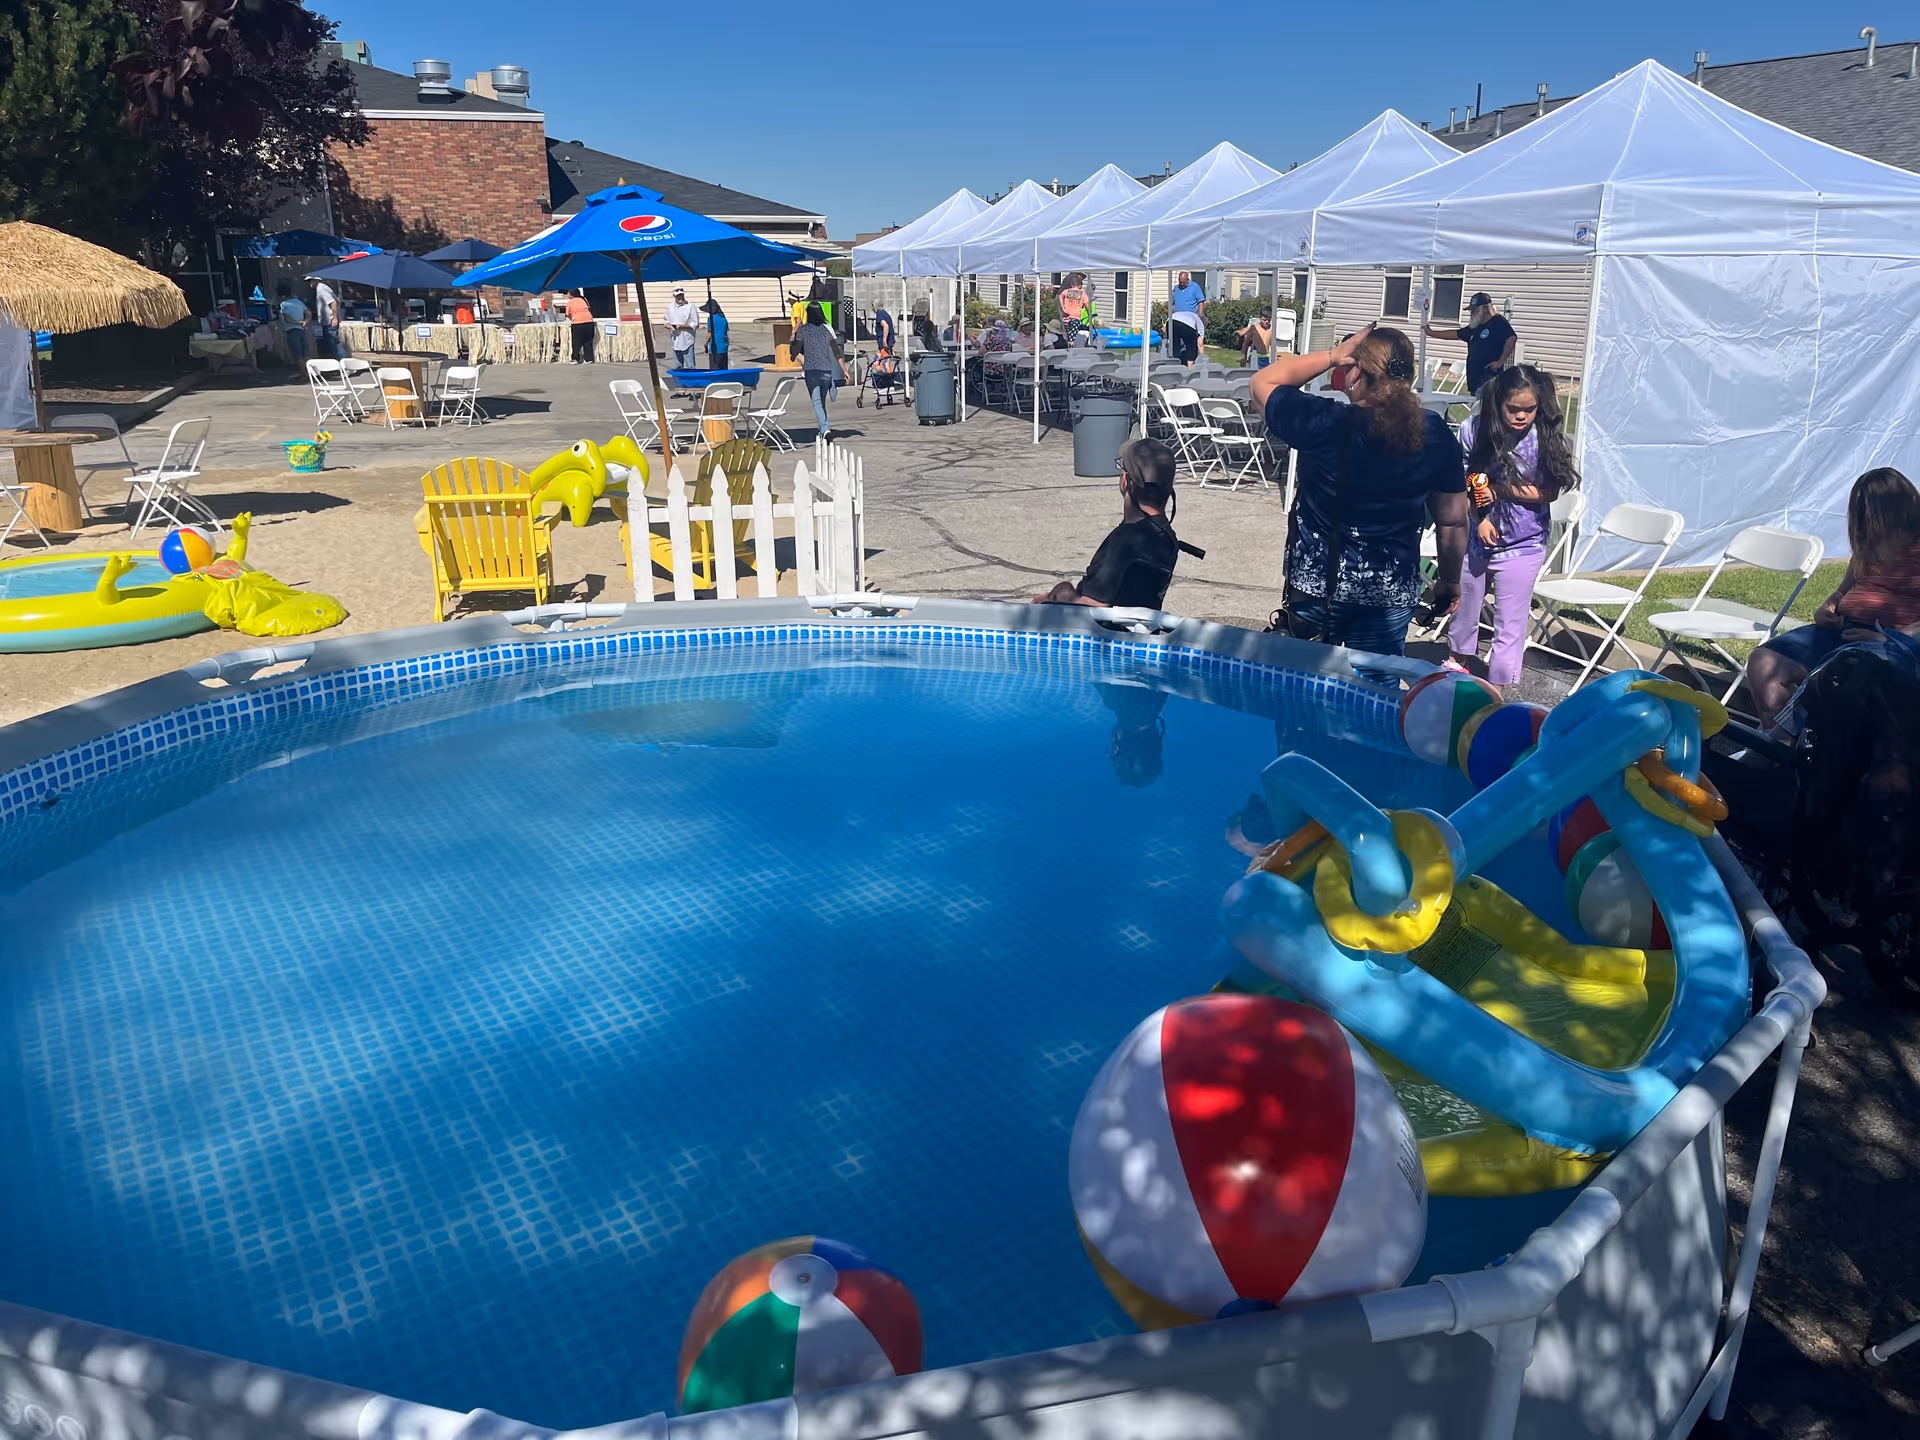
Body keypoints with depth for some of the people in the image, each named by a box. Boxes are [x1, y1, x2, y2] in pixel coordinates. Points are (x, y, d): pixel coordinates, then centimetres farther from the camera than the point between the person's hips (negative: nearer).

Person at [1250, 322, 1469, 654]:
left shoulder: (1325, 423, -16)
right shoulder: (1436, 436, -5)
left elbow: (1261, 383, 0)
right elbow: (1453, 521, 3)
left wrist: (1331, 356, -2)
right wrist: (1450, 581, 17)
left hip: (1317, 585, -3)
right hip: (1392, 594, 3)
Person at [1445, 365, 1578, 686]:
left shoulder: (1546, 437, -13)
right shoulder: (1475, 430, -10)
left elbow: (1548, 492, -11)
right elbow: (1463, 482, -2)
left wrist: (1498, 490, -19)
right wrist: (1480, 518, -14)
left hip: (1522, 545, -3)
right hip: (1476, 538, 3)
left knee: (1510, 624, 1)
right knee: (1463, 605, 22)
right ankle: (1458, 664, 47)